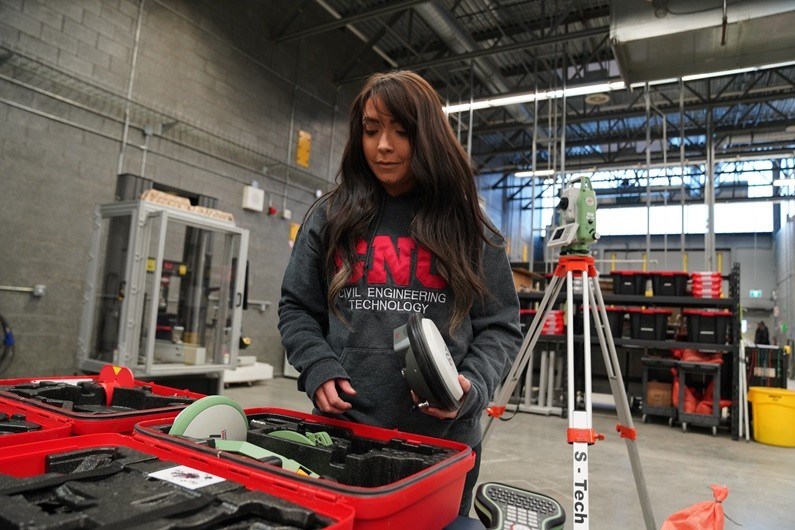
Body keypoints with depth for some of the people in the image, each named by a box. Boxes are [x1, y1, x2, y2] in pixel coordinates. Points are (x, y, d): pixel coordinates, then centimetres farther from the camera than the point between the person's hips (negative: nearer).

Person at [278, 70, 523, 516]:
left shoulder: (470, 229, 2)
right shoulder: (329, 218, 4)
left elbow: (500, 328, 3)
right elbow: (297, 309, 9)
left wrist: (471, 387, -14)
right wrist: (318, 368, -8)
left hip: (444, 440, 0)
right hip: (343, 431, 1)